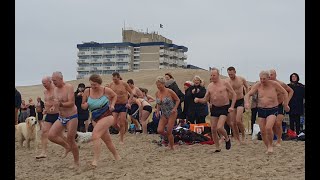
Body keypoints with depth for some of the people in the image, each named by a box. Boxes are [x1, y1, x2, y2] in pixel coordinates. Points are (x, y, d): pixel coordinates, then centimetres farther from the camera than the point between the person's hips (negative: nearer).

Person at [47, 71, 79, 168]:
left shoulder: (69, 87, -16)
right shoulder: (55, 89, 7)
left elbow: (71, 103, -23)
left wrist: (60, 104, -36)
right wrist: (53, 107, -3)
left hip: (71, 117, -7)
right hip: (61, 118, 7)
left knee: (71, 140, -3)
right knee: (51, 135, -8)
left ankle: (76, 163, 14)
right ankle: (67, 147, 17)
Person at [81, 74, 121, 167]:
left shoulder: (106, 90, -10)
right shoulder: (87, 91, -4)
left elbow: (114, 96, 12)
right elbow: (83, 105, 7)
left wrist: (112, 105, -4)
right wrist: (85, 105, -17)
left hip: (107, 117, -5)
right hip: (95, 119, 5)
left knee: (95, 135, -24)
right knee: (107, 140, 14)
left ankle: (95, 160, -24)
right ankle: (117, 157, 35)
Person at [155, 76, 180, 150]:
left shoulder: (169, 92, -16)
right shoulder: (157, 93, 0)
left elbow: (178, 100, -6)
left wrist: (175, 108, -19)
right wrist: (158, 111, -2)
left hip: (172, 113, -5)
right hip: (164, 114, 5)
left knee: (169, 132, -7)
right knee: (159, 130, -8)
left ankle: (172, 148, 11)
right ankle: (170, 138, 23)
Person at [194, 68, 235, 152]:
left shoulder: (225, 83, -7)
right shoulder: (209, 86, 6)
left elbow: (234, 94, -5)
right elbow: (205, 99, 9)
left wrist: (232, 106, -14)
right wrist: (198, 100, -12)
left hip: (224, 107, -5)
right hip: (214, 108, 5)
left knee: (219, 127, -18)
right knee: (213, 129, 3)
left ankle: (227, 139, 13)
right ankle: (217, 148, 18)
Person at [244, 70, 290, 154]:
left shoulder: (274, 84, -8)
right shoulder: (257, 85, -3)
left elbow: (285, 93, 5)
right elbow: (248, 94, -4)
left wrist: (286, 105, 6)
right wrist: (246, 102, -25)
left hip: (272, 110, -4)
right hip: (261, 110, 4)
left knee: (268, 128, -23)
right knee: (262, 131, 4)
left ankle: (270, 145, 1)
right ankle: (268, 148, 25)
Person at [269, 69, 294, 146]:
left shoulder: (281, 84, -14)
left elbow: (291, 91, -1)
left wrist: (287, 101, -10)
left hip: (281, 106, -4)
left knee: (278, 123, -17)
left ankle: (279, 141, -3)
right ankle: (279, 138, 26)